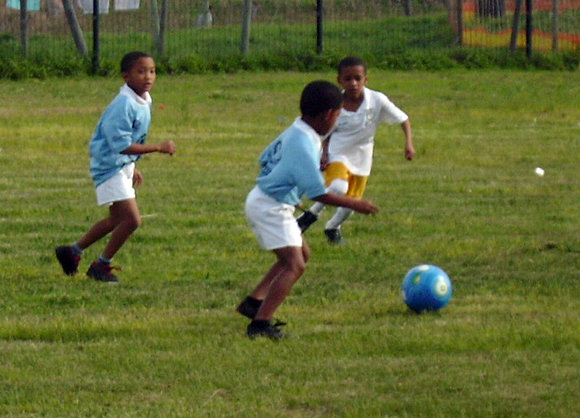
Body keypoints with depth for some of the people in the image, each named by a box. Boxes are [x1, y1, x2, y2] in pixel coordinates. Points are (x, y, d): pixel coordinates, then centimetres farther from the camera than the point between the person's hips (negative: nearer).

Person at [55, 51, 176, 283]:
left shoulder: (144, 103, 6)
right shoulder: (123, 105, -24)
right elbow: (122, 145, -28)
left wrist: (132, 168, 23)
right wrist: (158, 148, -28)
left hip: (123, 166, 10)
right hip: (110, 166, -10)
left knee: (117, 219, 22)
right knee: (132, 219, -13)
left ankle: (72, 251, 36)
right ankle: (102, 265, 3)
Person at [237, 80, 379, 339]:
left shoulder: (293, 133, 5)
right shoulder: (305, 147, -24)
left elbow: (265, 159, 19)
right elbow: (318, 194, -24)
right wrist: (355, 205, -16)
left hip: (262, 200, 10)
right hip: (271, 208, -10)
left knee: (302, 253, 22)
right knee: (294, 265, -15)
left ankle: (254, 302, 21)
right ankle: (261, 323, -19)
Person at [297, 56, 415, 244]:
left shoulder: (377, 100, -16)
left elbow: (403, 119, -7)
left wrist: (409, 143, -20)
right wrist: (324, 154, -14)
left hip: (361, 159, 3)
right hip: (337, 154, -3)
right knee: (339, 187, -32)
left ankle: (332, 227, 45)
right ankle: (311, 215, -8)